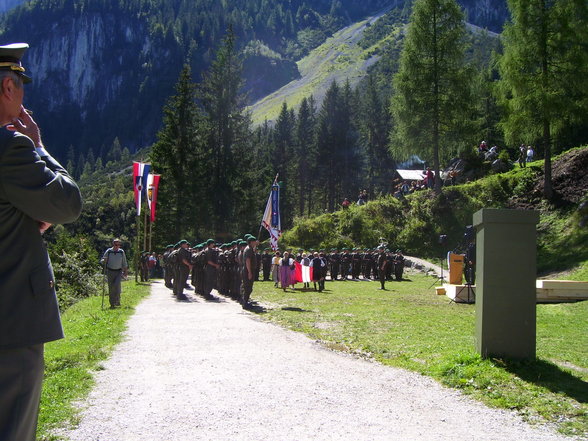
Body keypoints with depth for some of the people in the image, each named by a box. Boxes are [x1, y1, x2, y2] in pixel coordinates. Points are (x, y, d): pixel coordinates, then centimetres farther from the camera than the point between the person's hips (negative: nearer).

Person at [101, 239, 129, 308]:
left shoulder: (121, 252, 4)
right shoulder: (108, 251, -1)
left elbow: (124, 263, 13)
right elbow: (102, 261, 5)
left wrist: (125, 271, 9)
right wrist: (104, 261, -18)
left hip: (119, 272, 0)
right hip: (110, 271, 0)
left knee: (116, 285, -20)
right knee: (111, 288, -1)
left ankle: (117, 301, -5)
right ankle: (112, 304, 7)